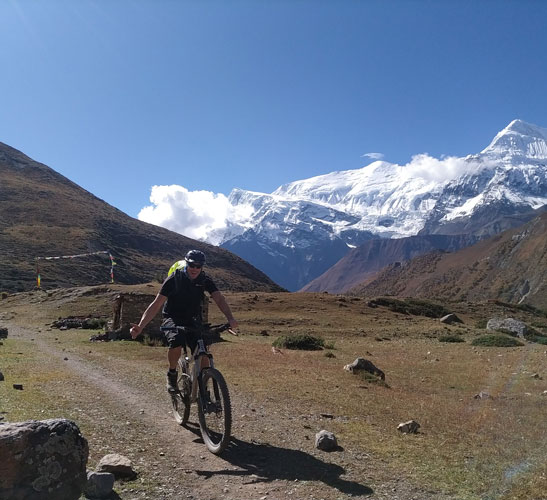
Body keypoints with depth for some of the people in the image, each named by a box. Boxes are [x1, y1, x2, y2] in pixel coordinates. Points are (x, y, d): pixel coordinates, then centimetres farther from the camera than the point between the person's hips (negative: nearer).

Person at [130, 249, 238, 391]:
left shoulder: (205, 280, -10)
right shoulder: (174, 279, -19)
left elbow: (219, 299, -22)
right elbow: (156, 304, -22)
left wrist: (230, 318, -41)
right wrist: (140, 326, -33)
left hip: (193, 321, 3)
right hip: (172, 319, -2)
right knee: (176, 341, -35)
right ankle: (172, 374, -7)